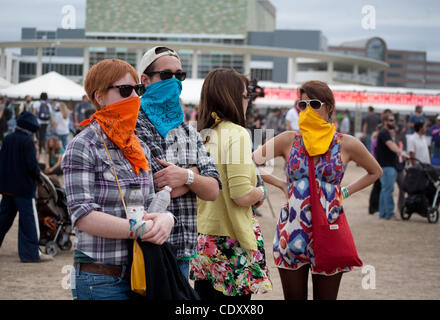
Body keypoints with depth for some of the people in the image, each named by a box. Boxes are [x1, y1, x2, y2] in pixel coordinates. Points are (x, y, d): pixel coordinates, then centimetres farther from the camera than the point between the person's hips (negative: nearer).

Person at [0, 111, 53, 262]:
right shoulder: (27, 142, -14)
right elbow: (32, 164, -18)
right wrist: (38, 175, 0)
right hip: (24, 187, -7)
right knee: (29, 219, -3)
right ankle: (31, 252, -5)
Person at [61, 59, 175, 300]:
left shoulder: (140, 147, 14)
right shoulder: (82, 147, -9)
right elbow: (82, 215, -17)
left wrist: (165, 218, -9)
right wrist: (138, 229, -23)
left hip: (139, 272, 7)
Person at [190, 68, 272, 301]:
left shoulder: (201, 134, 7)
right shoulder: (236, 134, -13)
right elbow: (242, 195, -20)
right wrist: (261, 193, 1)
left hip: (202, 238, 7)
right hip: (230, 240, -7)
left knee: (204, 294, 13)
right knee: (235, 298, 1)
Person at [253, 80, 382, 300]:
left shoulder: (346, 145, 2)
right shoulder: (288, 140, 2)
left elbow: (375, 172, 17)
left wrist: (346, 192, 7)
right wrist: (281, 184, 2)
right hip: (292, 232, 1)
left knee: (326, 296, 5)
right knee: (294, 296, 6)